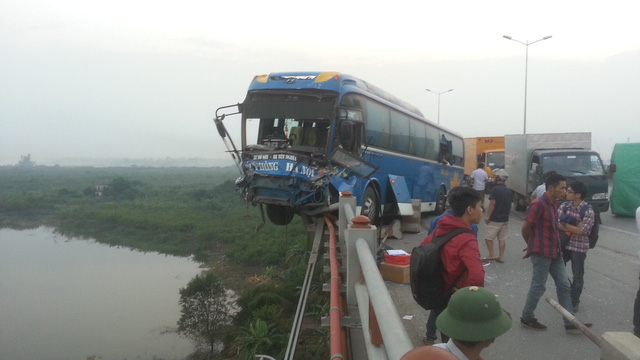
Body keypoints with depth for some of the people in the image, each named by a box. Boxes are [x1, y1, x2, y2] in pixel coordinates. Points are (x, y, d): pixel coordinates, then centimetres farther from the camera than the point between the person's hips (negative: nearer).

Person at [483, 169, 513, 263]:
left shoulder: (495, 189, -14)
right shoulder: (509, 191, 9)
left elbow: (492, 203, -19)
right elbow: (510, 206, 16)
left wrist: (488, 216, -15)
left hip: (495, 219, -7)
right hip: (505, 219, 7)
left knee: (488, 237, 3)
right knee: (502, 239, 10)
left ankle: (492, 254, 0)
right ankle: (501, 257, 12)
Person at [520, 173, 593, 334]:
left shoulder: (554, 203, 10)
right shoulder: (539, 204, -19)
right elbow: (526, 227, -15)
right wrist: (531, 245, 3)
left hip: (555, 252, 9)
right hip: (541, 253, -9)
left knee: (563, 285, 10)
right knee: (538, 287, 2)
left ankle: (570, 323, 17)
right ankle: (526, 318, 19)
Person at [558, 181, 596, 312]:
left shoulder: (588, 211, -16)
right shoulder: (563, 206, -1)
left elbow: (582, 231, -22)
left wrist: (565, 224, -16)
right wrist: (574, 227, -19)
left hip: (579, 248, -5)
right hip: (563, 245, 5)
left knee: (577, 276, 8)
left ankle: (574, 302, 23)